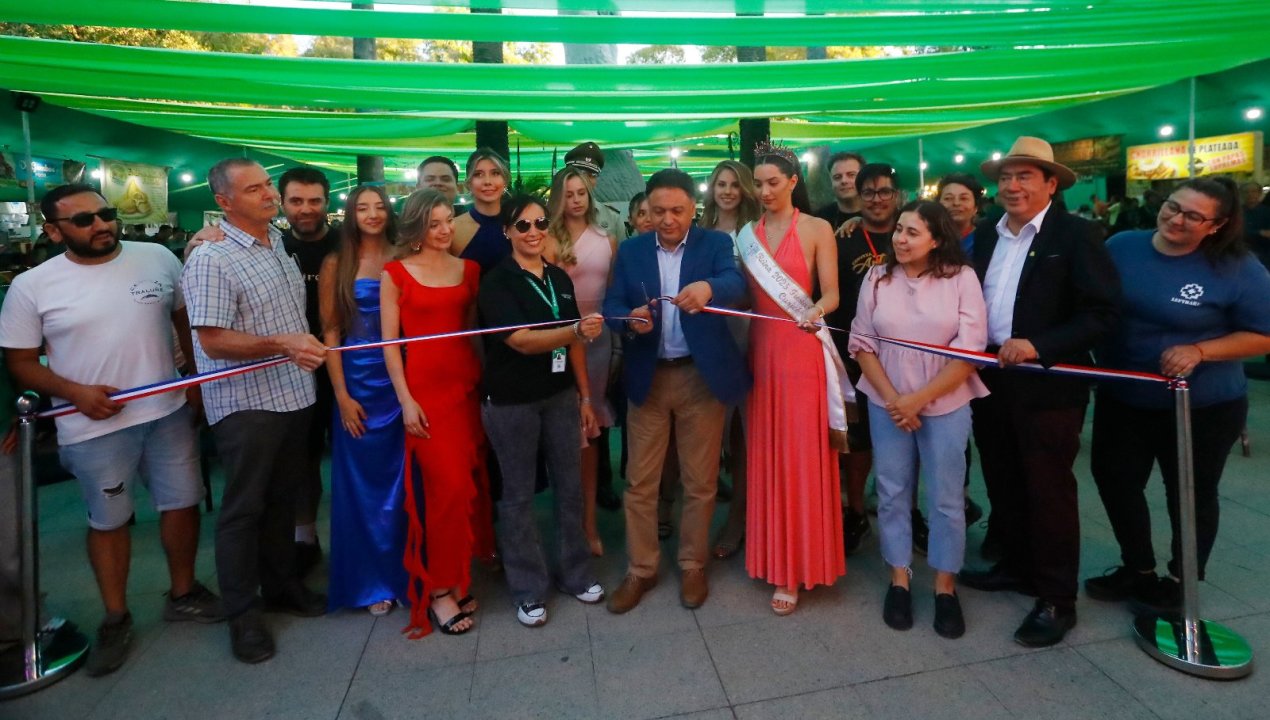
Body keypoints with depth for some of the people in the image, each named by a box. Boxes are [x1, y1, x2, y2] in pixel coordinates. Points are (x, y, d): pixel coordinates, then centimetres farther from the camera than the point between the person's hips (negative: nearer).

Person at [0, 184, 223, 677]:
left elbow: (187, 320, 9)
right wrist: (75, 391, -17)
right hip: (93, 428, -2)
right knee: (108, 520, 12)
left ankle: (183, 594, 33)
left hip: (168, 412, 2)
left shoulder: (158, 258, -2)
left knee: (181, 503, 12)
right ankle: (115, 618, 30)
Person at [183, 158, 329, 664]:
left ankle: (280, 584, 34)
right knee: (243, 508, 5)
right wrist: (282, 344, -29)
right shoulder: (211, 259, -14)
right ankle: (242, 614, 20)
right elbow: (212, 340, -20)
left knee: (282, 499, 18)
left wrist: (309, 347, 14)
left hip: (294, 394, 7)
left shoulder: (279, 242, 10)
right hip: (245, 403, -7)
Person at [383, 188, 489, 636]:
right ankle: (437, 588, 10)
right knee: (446, 488, -5)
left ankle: (458, 577, 22)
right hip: (425, 387, -4)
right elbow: (390, 341, -2)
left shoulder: (468, 269, 10)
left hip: (467, 384, 4)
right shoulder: (396, 273, 0)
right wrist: (405, 399, -9)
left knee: (468, 485, 6)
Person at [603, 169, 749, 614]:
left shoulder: (715, 243, -1)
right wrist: (630, 320, -22)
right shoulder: (631, 250, 5)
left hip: (701, 377, -1)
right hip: (648, 377, 2)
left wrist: (708, 288, -42)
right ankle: (640, 570, 24)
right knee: (640, 481, 8)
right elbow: (612, 305, 1)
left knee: (700, 481, 10)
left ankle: (693, 566, 29)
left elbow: (736, 284, -20)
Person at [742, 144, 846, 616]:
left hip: (801, 352, -4)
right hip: (760, 350, 5)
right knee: (763, 452, 9)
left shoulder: (817, 229, -2)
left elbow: (831, 296, -6)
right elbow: (743, 293, 10)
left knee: (800, 455, -1)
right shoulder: (748, 233, 11)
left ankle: (795, 567, 9)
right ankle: (770, 549, 24)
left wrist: (815, 311, -26)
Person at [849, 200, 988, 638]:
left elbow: (970, 350, -9)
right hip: (887, 405, 2)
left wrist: (919, 399, -12)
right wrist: (891, 398, -9)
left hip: (945, 405, -2)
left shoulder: (962, 277, -6)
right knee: (892, 493, 9)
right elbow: (862, 343, 1)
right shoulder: (878, 278, 1)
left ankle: (945, 587, 23)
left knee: (946, 499, 6)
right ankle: (899, 580, 25)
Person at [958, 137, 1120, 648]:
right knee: (1003, 484, 17)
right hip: (990, 380, 6)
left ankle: (1057, 600, 18)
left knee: (1048, 491, 4)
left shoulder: (1076, 235, -9)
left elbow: (1102, 314, -14)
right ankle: (1017, 566, 37)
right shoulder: (986, 234, 10)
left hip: (1048, 385, -6)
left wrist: (1038, 347, -24)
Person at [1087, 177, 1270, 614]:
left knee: (1190, 496, 14)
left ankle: (1181, 581, 36)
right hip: (1122, 399, 4)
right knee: (1115, 481, 14)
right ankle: (1137, 568, 36)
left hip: (1204, 407, -4)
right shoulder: (1121, 247, -5)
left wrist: (1199, 351, -24)